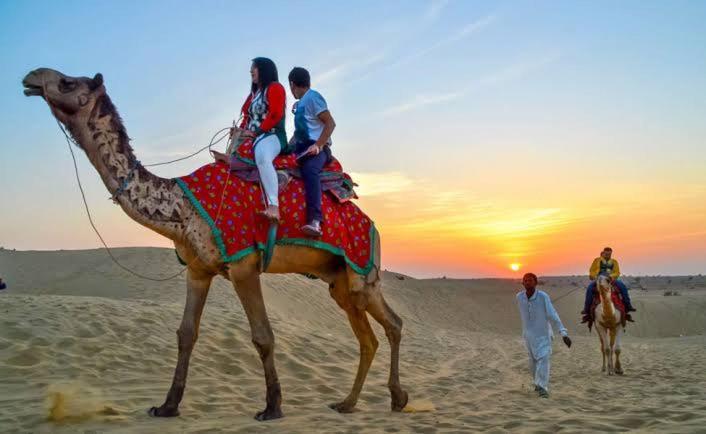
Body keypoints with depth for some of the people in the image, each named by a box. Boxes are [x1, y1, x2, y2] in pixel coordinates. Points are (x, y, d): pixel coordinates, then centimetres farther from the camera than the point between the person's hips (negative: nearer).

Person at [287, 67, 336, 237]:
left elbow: (330, 123, -12)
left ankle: (315, 221, -51)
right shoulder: (300, 103, 23)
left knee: (310, 170, -37)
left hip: (317, 148, -11)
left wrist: (318, 146, -21)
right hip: (302, 148, 11)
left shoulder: (312, 97, -4)